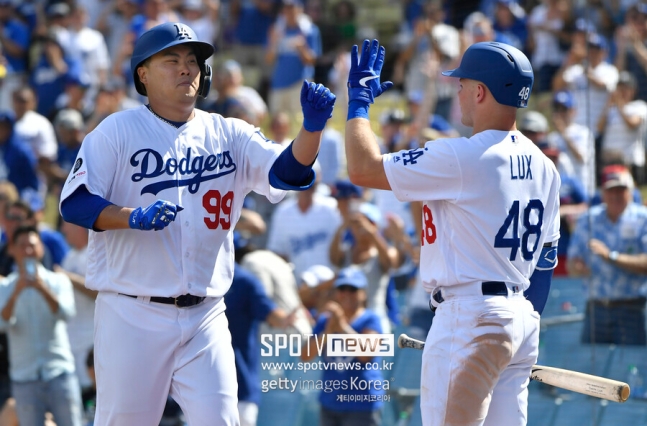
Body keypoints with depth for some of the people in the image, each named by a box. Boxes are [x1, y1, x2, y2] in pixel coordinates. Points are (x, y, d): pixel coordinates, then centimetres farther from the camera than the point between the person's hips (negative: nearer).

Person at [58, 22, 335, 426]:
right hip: (133, 313, -3)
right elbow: (74, 203, -8)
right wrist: (136, 217, -24)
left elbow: (288, 172, -4)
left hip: (205, 316, 3)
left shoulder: (229, 134, 9)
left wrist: (312, 128, -24)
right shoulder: (116, 131, -1)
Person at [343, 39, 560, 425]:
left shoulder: (463, 158, -14)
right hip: (522, 318, 9)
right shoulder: (542, 166, 12)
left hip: (470, 320, -9)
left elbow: (363, 169, -12)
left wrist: (359, 99, 2)